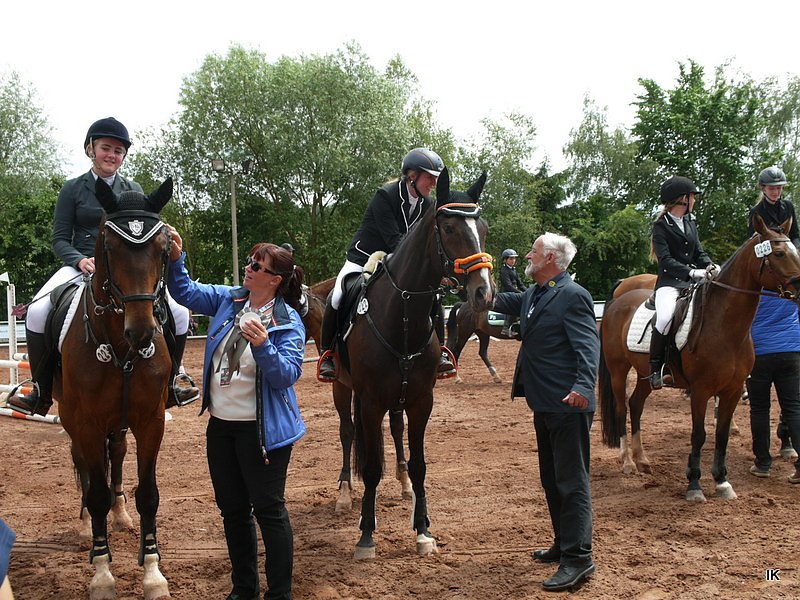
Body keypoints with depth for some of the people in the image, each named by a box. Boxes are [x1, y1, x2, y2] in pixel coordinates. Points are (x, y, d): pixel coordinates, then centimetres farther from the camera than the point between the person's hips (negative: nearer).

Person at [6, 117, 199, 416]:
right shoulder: (73, 189, 5)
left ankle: (171, 379, 7)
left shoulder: (133, 190, 12)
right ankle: (42, 391, -11)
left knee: (179, 312, -17)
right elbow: (60, 238, 3)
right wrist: (80, 260, -17)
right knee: (37, 311, -28)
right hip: (80, 265, -1)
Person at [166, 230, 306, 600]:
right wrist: (176, 259, -5)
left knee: (268, 509, 1)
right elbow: (185, 291, 11)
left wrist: (262, 345, -36)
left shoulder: (288, 323, -13)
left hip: (262, 429, -7)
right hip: (220, 424, 7)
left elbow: (287, 375, -21)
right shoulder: (228, 300, 4)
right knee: (232, 509, 16)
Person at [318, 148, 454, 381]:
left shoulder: (425, 204, -3)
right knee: (337, 298, -27)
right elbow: (393, 240, -30)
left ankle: (439, 351, -3)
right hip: (363, 259, -5)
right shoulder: (385, 196, -23)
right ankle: (327, 353, -7)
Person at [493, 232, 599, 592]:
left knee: (571, 481, -5)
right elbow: (505, 302, 33)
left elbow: (588, 346, -23)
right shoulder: (534, 295, 14)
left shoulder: (571, 296, -15)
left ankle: (578, 558, 1)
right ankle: (564, 544, 32)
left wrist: (584, 386, -37)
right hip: (544, 404, 10)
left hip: (568, 406, -10)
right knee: (551, 479, 19)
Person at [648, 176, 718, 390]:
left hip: (692, 282, 7)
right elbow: (666, 260, -14)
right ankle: (655, 368, -17)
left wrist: (710, 266, -5)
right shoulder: (661, 226, -3)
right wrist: (692, 272, -26)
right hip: (670, 282, -7)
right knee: (665, 319, -32)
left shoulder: (690, 222, 18)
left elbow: (699, 252, 17)